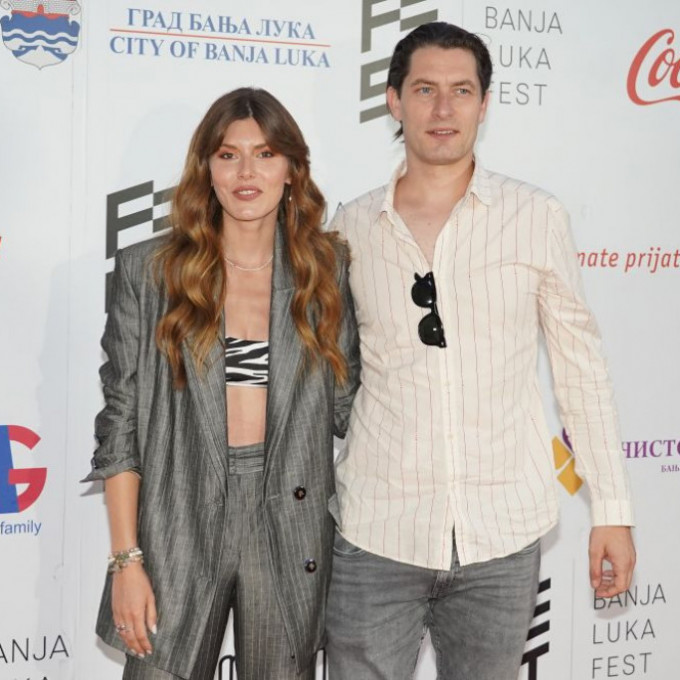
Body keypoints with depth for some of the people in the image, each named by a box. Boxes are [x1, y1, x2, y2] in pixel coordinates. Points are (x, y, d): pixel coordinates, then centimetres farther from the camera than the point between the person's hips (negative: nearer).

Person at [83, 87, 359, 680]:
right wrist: (126, 559, -6)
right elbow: (121, 419, -2)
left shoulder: (327, 269, 4)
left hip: (290, 524, 2)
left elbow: (347, 407, 8)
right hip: (178, 523, -1)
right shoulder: (150, 270, -1)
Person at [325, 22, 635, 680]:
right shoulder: (351, 226, 3)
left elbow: (580, 366, 3)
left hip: (502, 534, 0)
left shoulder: (536, 217, -1)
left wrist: (612, 510, 2)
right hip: (376, 532, 1)